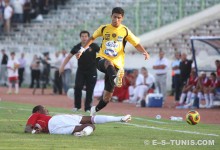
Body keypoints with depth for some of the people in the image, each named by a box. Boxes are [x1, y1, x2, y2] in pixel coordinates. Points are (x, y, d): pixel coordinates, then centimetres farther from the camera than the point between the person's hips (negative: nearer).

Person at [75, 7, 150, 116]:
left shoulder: (125, 31, 2)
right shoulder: (104, 28, 6)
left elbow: (136, 44, -2)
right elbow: (92, 38, 22)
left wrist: (144, 52, -21)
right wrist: (82, 49, 16)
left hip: (116, 65, 0)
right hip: (102, 60, 0)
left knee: (107, 96, -1)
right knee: (109, 63, -41)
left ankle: (95, 110, 25)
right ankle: (116, 79, -70)